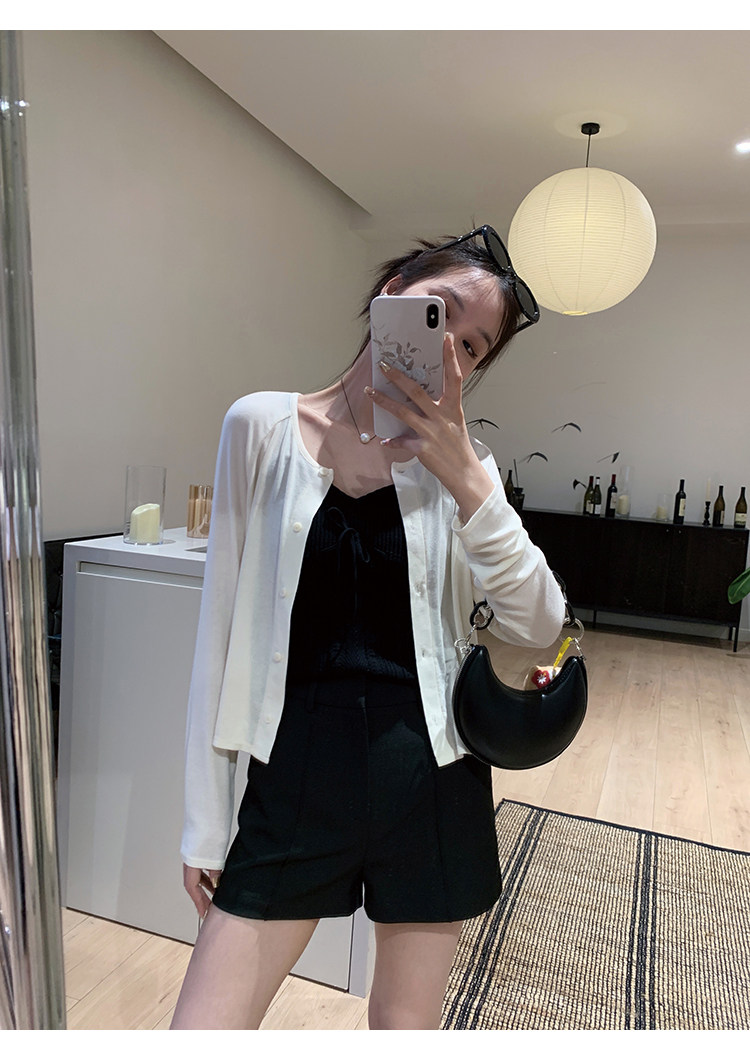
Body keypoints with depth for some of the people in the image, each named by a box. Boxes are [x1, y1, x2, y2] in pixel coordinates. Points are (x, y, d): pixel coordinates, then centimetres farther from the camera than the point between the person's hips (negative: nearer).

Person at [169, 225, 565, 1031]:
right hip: (293, 781, -1)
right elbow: (222, 631, -3)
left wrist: (464, 477, -22)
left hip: (430, 783, 2)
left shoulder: (459, 463, -1)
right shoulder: (263, 426, -5)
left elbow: (537, 627, -9)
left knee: (405, 1024, 22)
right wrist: (205, 820, 1)